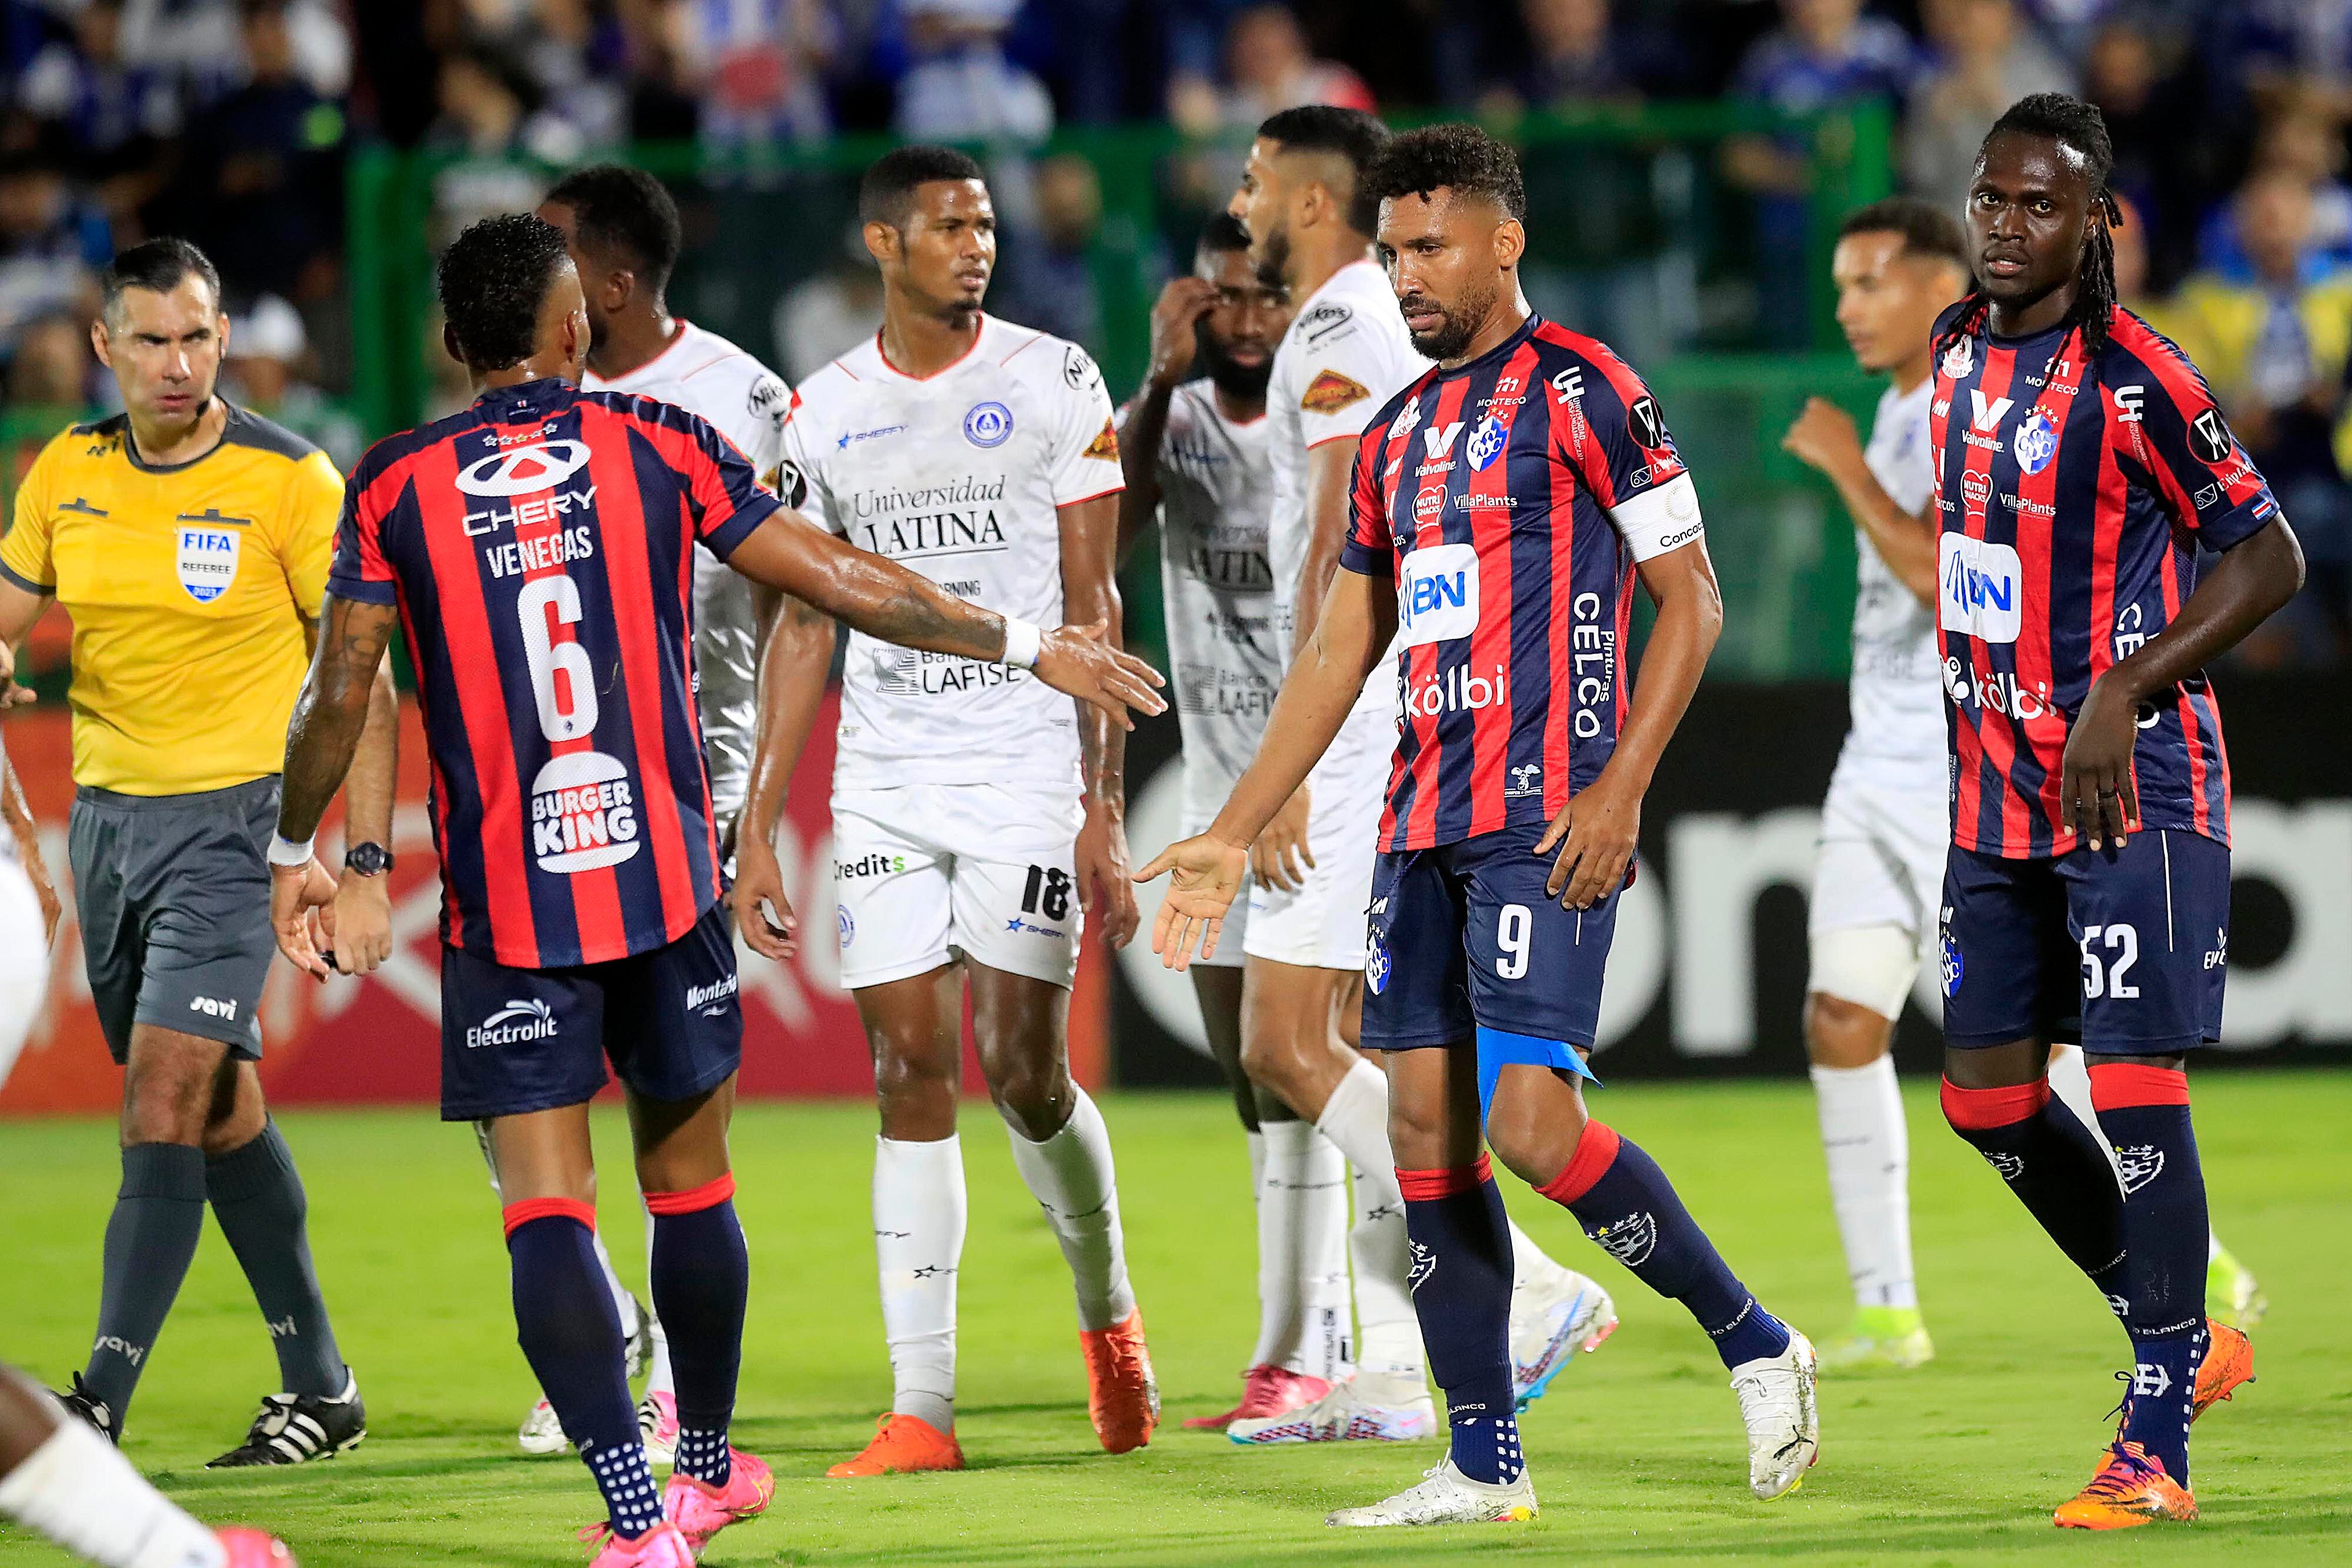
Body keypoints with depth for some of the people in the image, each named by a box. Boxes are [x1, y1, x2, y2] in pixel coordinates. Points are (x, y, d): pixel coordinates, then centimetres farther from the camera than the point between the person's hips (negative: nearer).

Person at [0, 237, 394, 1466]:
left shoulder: (291, 482, -10)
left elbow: (363, 682, -7)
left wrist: (366, 865, -11)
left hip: (228, 820, -6)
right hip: (105, 813, 6)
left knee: (163, 1110, -14)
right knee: (223, 1114, 12)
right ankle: (320, 1388, 23)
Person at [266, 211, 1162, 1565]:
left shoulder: (399, 486, 0)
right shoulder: (654, 444, 2)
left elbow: (340, 694, -2)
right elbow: (844, 584, 4)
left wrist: (296, 853, 14)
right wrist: (1027, 643, 15)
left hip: (504, 903, -2)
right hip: (664, 873, 2)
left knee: (545, 1202, -5)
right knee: (688, 1179, 17)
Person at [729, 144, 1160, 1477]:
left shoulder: (1051, 381, -1)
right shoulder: (826, 411, 8)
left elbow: (1091, 605, -2)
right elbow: (805, 626, 12)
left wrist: (1103, 806, -8)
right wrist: (759, 827, 7)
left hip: (1028, 769, -3)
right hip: (884, 781, 3)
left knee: (1025, 1072, -5)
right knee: (911, 1071, -3)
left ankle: (1109, 1308, 24)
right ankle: (922, 1409, -4)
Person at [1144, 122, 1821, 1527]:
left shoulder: (1582, 389, -4)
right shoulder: (1398, 434, 18)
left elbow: (1692, 598, -6)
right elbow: (1342, 652, 22)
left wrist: (1620, 791, -15)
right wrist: (1231, 837, 18)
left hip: (1548, 819, -8)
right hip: (1426, 822, 8)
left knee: (1530, 1121, -17)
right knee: (1427, 1123, 3)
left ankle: (1755, 1344, 1)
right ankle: (1485, 1467, 7)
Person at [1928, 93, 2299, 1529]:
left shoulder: (2136, 378, -14)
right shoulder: (1955, 349, 9)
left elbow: (2271, 558, -14)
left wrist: (2124, 689, -21)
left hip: (2132, 787, -8)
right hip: (1998, 790, 8)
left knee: (2137, 1088, -9)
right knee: (1990, 1101, 8)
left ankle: (2158, 1445, -7)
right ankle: (2184, 1338, 26)